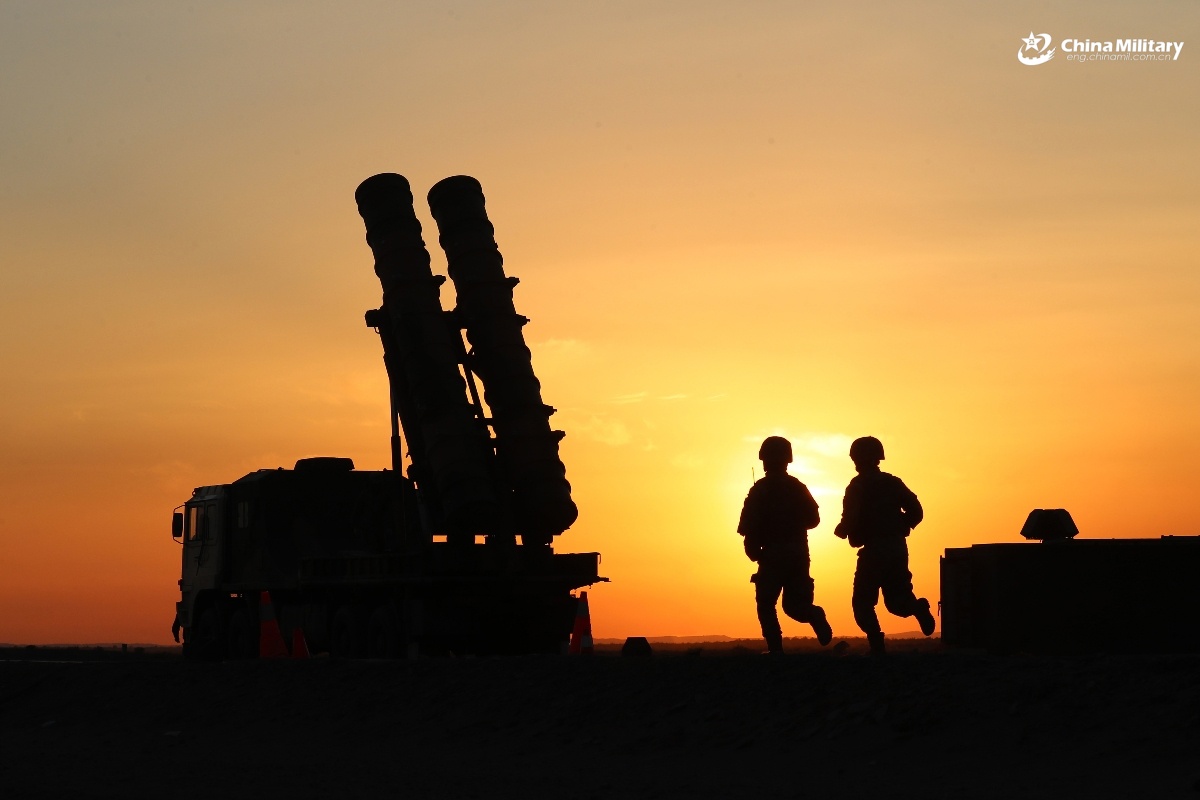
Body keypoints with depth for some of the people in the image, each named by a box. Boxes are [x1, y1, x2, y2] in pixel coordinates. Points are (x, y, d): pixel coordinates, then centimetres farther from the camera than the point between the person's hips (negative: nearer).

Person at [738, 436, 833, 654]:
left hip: (772, 555, -4)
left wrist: (754, 550, 4)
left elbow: (748, 526, -10)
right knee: (794, 604, 13)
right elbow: (813, 519, 13)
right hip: (798, 554, 4)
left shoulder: (760, 490, -5)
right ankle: (814, 615, -19)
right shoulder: (798, 488, 7)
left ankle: (775, 648, -9)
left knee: (766, 604, 6)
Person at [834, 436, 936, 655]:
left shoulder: (857, 487, -5)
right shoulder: (893, 483, 9)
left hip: (873, 551, -5)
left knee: (863, 602, 5)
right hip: (897, 548, 5)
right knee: (896, 599, 16)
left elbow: (850, 522, -12)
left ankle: (877, 644, -14)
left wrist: (842, 530, 10)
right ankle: (917, 607, -17)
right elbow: (916, 512, 5)